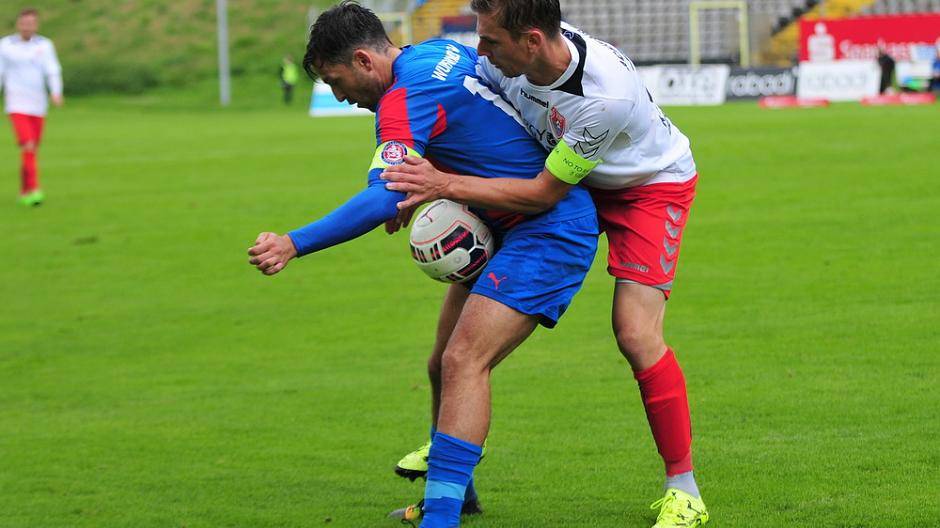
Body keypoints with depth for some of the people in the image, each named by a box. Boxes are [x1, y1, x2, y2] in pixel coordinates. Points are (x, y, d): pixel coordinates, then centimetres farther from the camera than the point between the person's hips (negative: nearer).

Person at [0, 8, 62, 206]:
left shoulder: (44, 45, 4)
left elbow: (53, 71, -6)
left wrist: (56, 93, -24)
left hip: (38, 106, 3)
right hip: (16, 105, -3)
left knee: (32, 149, 10)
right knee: (28, 147, -20)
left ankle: (25, 192, 26)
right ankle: (34, 190, -23)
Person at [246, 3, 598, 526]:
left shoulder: (405, 99, -21)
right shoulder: (441, 52, 7)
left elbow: (385, 199, -33)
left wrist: (295, 244, -36)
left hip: (552, 232, -10)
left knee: (464, 363, -20)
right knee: (446, 365, 12)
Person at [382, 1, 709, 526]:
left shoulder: (608, 96, -41)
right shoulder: (505, 57, -23)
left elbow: (544, 193, -31)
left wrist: (447, 185, -31)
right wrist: (423, 189, -14)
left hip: (652, 186, -7)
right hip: (574, 180, 7)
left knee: (637, 334, -20)